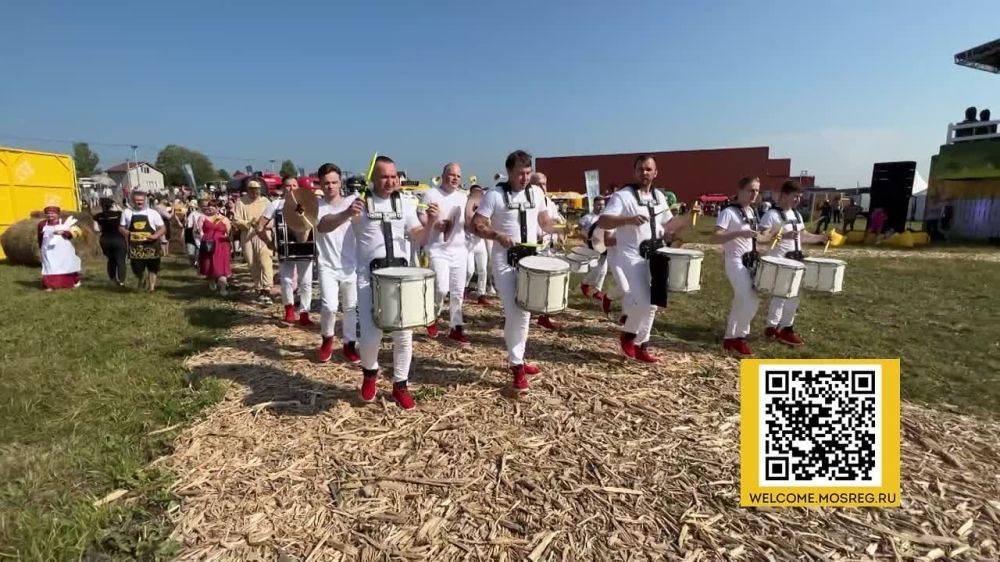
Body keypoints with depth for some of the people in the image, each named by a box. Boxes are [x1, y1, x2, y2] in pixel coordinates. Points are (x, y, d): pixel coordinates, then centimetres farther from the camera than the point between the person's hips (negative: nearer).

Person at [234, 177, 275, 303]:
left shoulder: (266, 202, 7)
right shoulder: (241, 202, 6)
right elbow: (236, 220, -1)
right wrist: (249, 223, -17)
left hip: (263, 236, -2)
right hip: (247, 237, 2)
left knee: (265, 262, -18)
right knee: (252, 265, 8)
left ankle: (267, 291, -22)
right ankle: (259, 290, 20)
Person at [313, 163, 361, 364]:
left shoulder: (352, 201, 0)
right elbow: (322, 227, -28)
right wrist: (347, 213, -46)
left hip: (351, 265, 2)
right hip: (327, 266, -1)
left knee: (351, 307, 9)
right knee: (329, 307, -11)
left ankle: (349, 344, 27)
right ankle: (327, 339, 17)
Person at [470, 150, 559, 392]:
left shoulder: (536, 192, 6)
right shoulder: (494, 195, -9)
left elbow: (544, 220, 18)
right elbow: (476, 224, -10)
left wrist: (557, 232, -2)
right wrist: (498, 235, -25)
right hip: (505, 260, -5)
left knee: (525, 311, 13)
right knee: (514, 313, -9)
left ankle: (517, 358, 29)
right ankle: (516, 365, 4)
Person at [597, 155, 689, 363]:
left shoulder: (659, 197, 10)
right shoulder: (622, 196, -13)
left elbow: (668, 223, 20)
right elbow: (601, 222, -24)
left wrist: (689, 219, 1)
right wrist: (628, 220, -38)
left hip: (651, 257, 8)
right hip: (627, 257, -7)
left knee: (650, 304, 11)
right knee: (642, 302, -17)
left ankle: (640, 346, 25)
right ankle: (627, 334, 13)